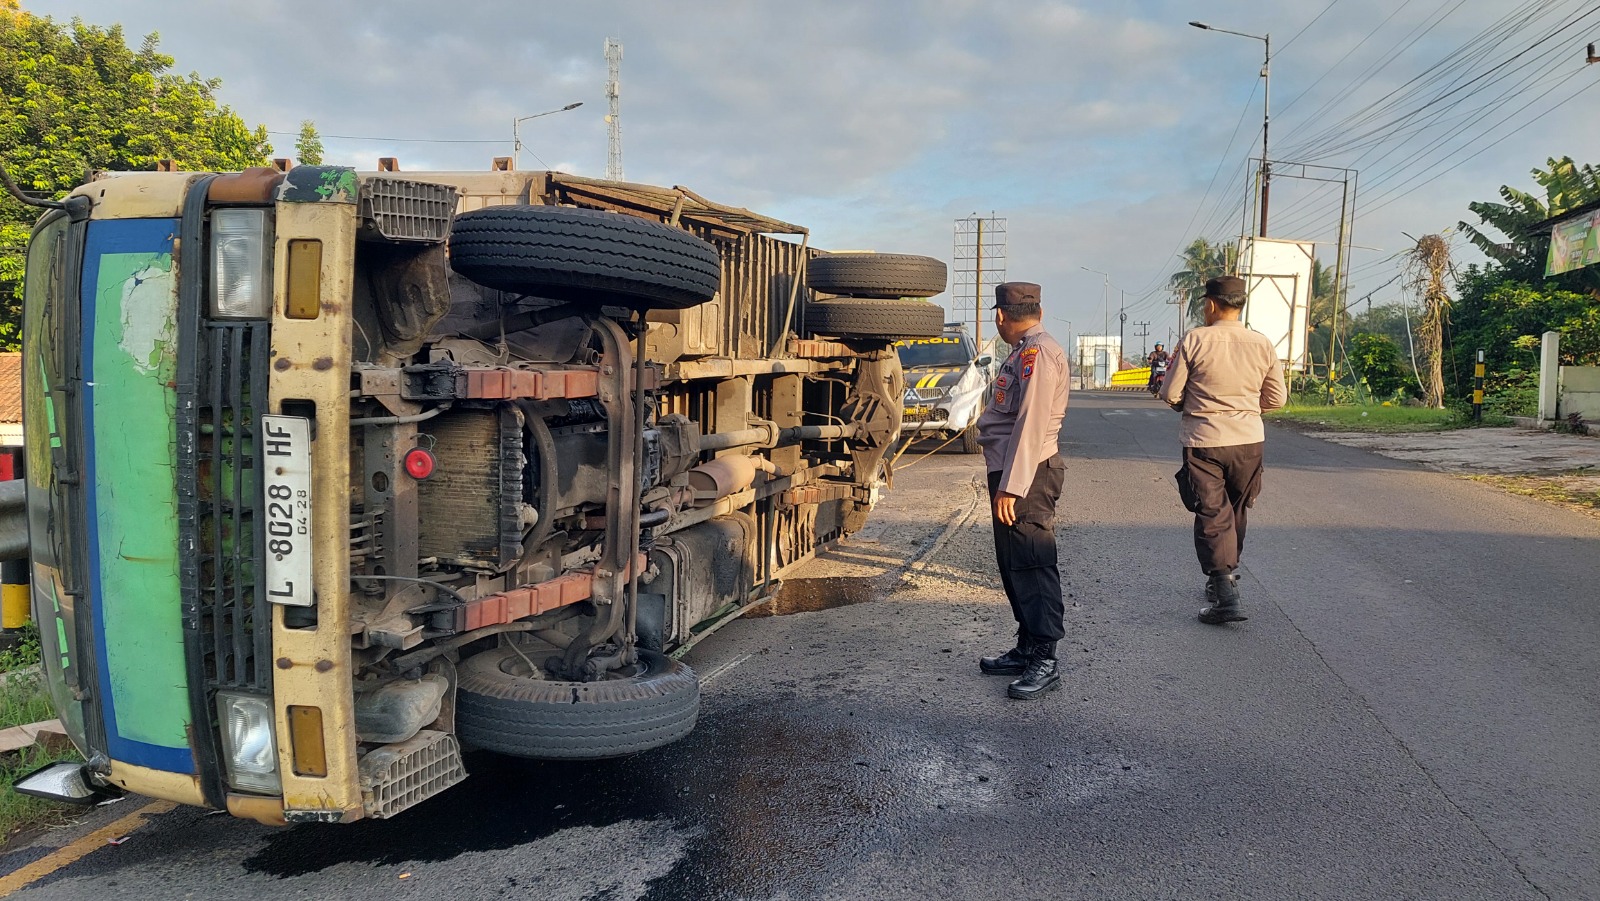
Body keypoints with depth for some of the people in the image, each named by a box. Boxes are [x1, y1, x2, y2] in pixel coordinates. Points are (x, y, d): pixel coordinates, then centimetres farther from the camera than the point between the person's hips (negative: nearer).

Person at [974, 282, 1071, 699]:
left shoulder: (1038, 352, -14)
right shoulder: (1027, 351, 18)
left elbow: (1031, 424, -22)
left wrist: (1010, 487, -24)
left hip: (1027, 475, -11)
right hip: (1012, 470, 11)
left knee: (1032, 566, -8)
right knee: (1014, 565, 16)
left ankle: (1045, 663, -4)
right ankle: (1027, 649, 26)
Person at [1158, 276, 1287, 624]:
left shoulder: (1194, 341, -10)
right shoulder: (1262, 344, -1)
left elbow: (1170, 394, -7)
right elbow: (1277, 398, 5)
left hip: (1203, 441, -3)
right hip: (1248, 441, 4)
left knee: (1212, 516, 0)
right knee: (1236, 513, 19)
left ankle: (1224, 595, -9)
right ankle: (1226, 576, 33)